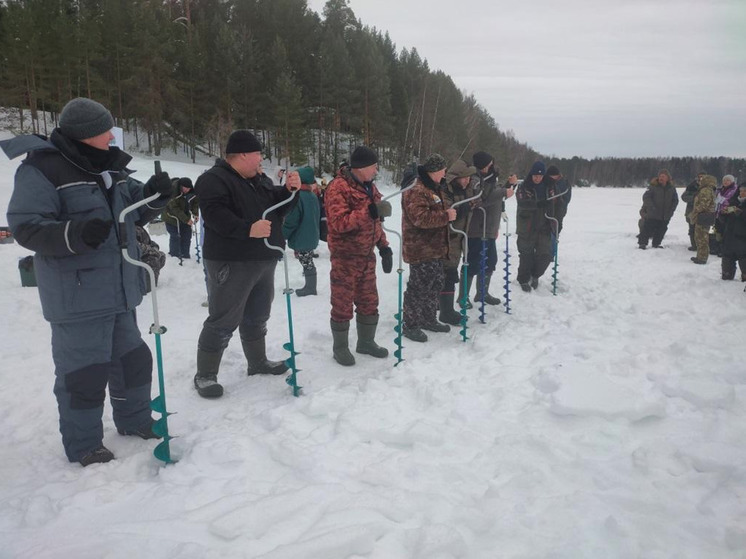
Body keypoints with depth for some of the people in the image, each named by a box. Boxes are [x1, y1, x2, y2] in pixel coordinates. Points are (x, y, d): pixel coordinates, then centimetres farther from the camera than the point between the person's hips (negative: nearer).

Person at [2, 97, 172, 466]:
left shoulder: (109, 167, 11)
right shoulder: (41, 170, -13)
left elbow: (136, 212, 19)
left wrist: (154, 195, -2)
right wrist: (74, 233, -35)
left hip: (118, 291, 8)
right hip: (77, 296, -8)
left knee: (132, 358, 19)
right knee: (84, 373, 1)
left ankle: (134, 421, 39)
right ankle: (84, 446, 19)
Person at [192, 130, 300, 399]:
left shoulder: (256, 180, 16)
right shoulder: (213, 180, -13)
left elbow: (274, 203, 20)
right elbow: (214, 214, -25)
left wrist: (289, 190, 1)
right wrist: (248, 229, -33)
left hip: (264, 260, 9)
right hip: (230, 263, -9)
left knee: (257, 317, 19)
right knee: (223, 321, -5)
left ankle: (258, 362, 35)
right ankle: (205, 375, 6)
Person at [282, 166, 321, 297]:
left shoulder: (298, 196, -21)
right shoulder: (313, 195, 6)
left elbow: (291, 220, -21)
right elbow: (318, 216, 15)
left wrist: (282, 234, -10)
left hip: (301, 237, -8)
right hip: (312, 236, 8)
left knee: (307, 262, 1)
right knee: (308, 261, 17)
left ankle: (310, 288, 11)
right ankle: (310, 286, 27)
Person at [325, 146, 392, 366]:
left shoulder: (369, 187, 11)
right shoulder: (338, 187, -15)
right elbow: (338, 223, -24)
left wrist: (384, 246, 12)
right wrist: (368, 212, -32)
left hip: (367, 255, 8)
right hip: (345, 257, -7)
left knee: (369, 302, 14)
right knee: (342, 305, 3)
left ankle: (366, 342, 30)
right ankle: (340, 347, 17)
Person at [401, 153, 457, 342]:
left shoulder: (433, 189, 17)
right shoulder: (416, 191, -17)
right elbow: (420, 218, -27)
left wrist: (449, 212, 15)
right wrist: (446, 216, -21)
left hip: (435, 249, 10)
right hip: (421, 250, -10)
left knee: (435, 285, 17)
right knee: (419, 288, -4)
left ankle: (428, 319, 31)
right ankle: (410, 325, 7)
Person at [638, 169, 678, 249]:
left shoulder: (672, 188, 6)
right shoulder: (653, 186, -7)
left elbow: (675, 201, 12)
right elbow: (646, 197, -13)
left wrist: (671, 211, 0)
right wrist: (651, 207, -25)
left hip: (665, 216, 4)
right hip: (652, 215, -4)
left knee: (661, 230, 10)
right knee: (648, 229, -5)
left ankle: (656, 244, 24)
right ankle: (642, 243, 5)